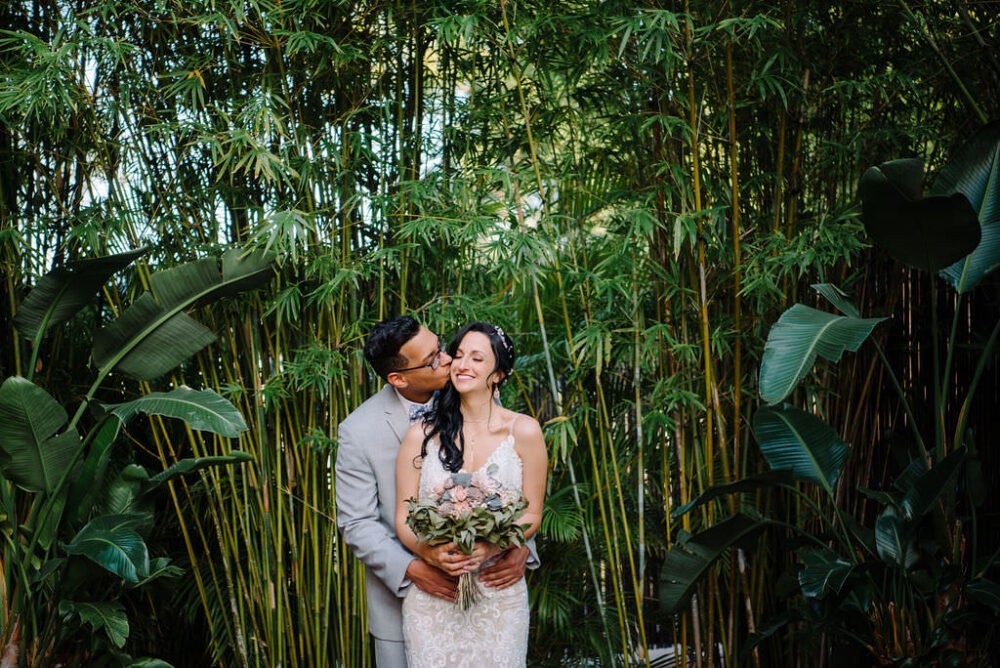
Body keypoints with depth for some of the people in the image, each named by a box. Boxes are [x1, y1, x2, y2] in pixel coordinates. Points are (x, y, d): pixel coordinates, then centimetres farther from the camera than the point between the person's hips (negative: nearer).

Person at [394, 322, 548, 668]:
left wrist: (490, 549, -17)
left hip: (498, 594, 0)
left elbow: (532, 514, 1)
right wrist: (430, 552, -19)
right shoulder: (421, 435, -1)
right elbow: (403, 518, 1)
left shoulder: (524, 431, -2)